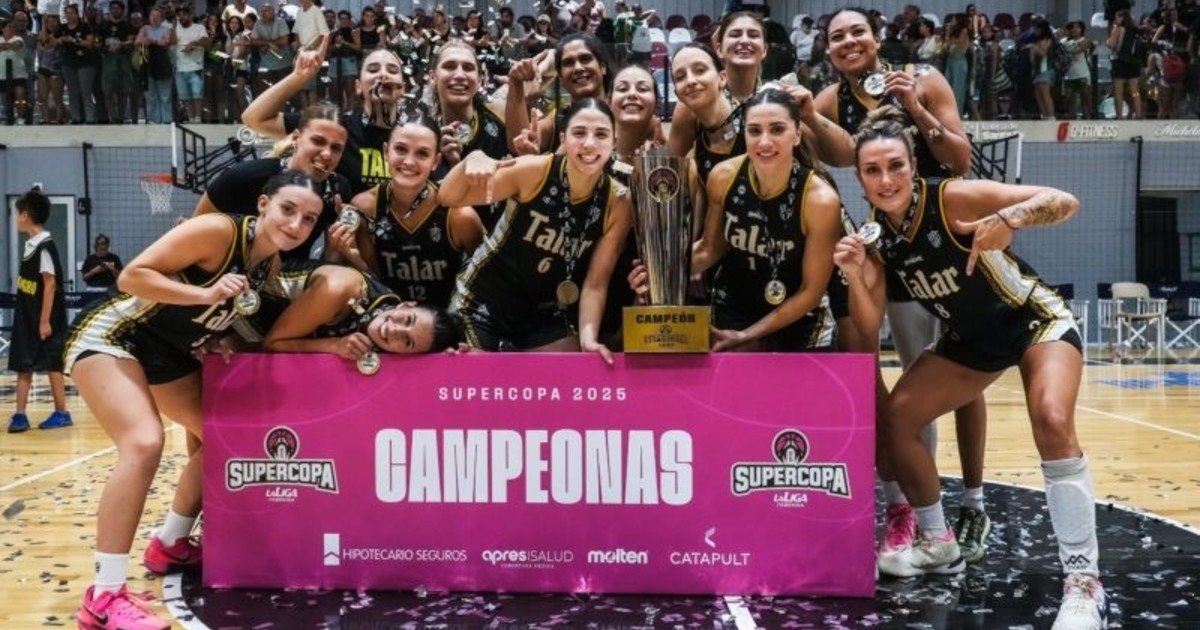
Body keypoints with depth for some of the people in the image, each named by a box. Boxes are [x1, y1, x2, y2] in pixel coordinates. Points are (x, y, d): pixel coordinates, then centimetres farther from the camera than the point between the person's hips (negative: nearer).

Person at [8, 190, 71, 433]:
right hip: (26, 317, 9)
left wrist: (45, 320, -20)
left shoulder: (45, 246, -17)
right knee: (23, 366, 9)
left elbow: (50, 283, -19)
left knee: (52, 365, -2)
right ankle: (20, 415, 13)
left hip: (44, 318, -9)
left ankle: (61, 413, 4)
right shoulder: (30, 244, 11)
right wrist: (32, 319, 18)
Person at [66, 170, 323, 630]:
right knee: (145, 443, -27)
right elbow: (131, 276, -26)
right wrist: (207, 294, -34)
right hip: (110, 338, -9)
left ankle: (170, 545, 33)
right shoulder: (217, 231, -25)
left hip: (168, 354, 9)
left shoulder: (272, 263, -1)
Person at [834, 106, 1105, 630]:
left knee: (1052, 421, -31)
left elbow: (1065, 202, -32)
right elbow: (869, 324, -9)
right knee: (894, 418, -1)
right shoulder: (874, 232, -10)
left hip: (1036, 319, -6)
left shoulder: (954, 198, -27)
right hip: (970, 338, 6)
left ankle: (1084, 583, -24)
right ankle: (938, 546, 18)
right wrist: (854, 274, -28)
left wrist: (1008, 221, -52)